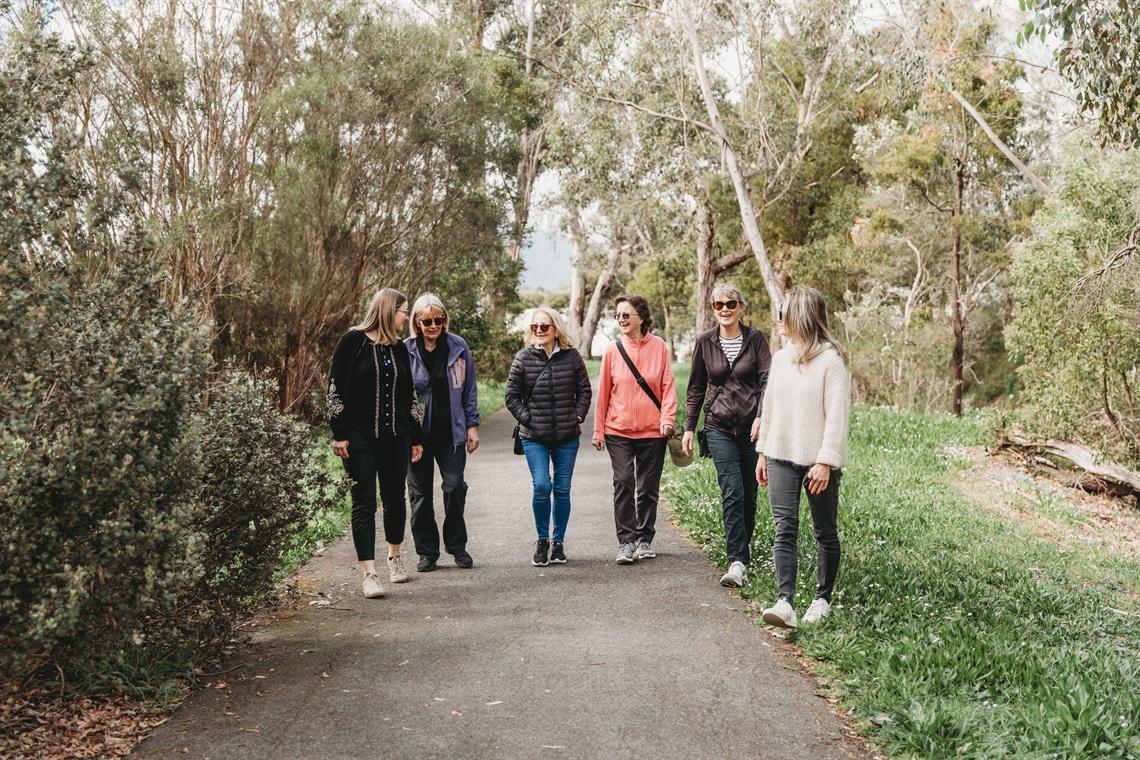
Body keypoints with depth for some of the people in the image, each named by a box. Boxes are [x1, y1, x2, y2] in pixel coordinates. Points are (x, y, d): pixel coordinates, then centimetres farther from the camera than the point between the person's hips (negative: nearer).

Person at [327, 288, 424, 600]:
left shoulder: (399, 348, 12)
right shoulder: (353, 341, -5)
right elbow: (337, 388, -7)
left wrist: (416, 438, 16)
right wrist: (339, 434, -12)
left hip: (396, 436, 5)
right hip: (360, 437, -5)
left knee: (395, 498, 13)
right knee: (364, 504, -4)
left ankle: (394, 556, 33)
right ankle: (369, 574, -4)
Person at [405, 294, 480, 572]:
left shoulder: (458, 347, 1)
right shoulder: (405, 351, -3)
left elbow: (469, 390, 8)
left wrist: (472, 426, 4)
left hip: (452, 432, 0)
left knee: (455, 487, -1)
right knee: (420, 492, 6)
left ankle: (457, 546, 17)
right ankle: (427, 552, 17)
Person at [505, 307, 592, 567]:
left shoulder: (571, 357, 3)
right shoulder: (523, 358, -1)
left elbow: (584, 391, 10)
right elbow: (512, 396, 3)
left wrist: (578, 416, 0)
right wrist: (527, 419, -5)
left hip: (567, 437, 1)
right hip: (534, 438, -1)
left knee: (562, 490, 5)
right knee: (542, 486, -12)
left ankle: (558, 541, 20)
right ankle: (542, 540, 8)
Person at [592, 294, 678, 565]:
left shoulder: (659, 347, -1)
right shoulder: (613, 350, 0)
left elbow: (668, 385, 2)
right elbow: (603, 392, 5)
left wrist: (667, 417, -11)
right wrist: (598, 431, 5)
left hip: (652, 431, 0)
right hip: (618, 431, 0)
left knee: (648, 487, 7)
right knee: (623, 483, -6)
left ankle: (644, 540, 19)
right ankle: (626, 542, 0)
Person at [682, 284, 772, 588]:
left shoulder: (755, 339, 2)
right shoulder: (705, 342, 6)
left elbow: (767, 380, -4)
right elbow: (696, 388, 11)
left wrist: (762, 417, -18)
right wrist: (689, 428, 9)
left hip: (752, 428, 0)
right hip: (720, 428, 0)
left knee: (749, 494, 7)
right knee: (732, 494, -11)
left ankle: (743, 545, 29)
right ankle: (737, 561, -11)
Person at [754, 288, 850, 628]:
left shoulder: (830, 360, -11)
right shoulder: (781, 358, 10)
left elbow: (837, 415, -14)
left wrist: (825, 462, -19)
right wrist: (763, 452, 16)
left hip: (817, 461, -5)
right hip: (781, 457, 5)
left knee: (825, 532, 8)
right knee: (784, 529, -6)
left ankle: (822, 599, 22)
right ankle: (785, 603, -12)